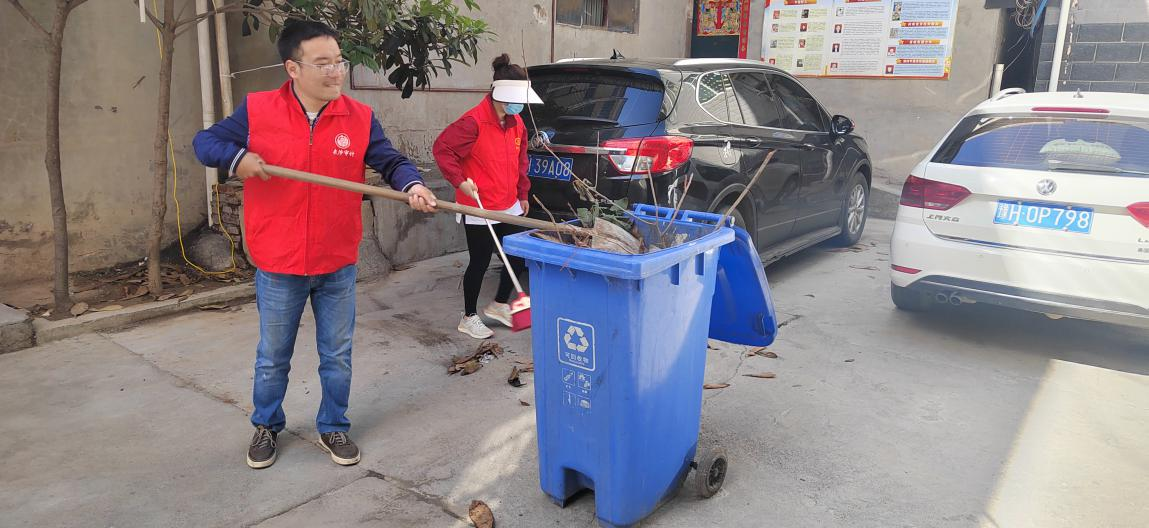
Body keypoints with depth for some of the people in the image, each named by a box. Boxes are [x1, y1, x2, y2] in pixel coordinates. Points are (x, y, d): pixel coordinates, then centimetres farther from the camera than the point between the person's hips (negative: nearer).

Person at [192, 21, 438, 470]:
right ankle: (266, 426, 40)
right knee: (272, 357, 17)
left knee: (337, 356, 14)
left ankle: (333, 427, 35)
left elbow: (391, 161, -3)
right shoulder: (257, 111, -7)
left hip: (338, 266, 1)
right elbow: (204, 142, 2)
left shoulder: (360, 118, -4)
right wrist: (236, 158, -20)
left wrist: (413, 185, -25)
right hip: (278, 267, -1)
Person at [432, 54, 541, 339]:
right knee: (480, 263, 2)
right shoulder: (474, 121, -18)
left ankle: (499, 305, 32)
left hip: (509, 207, 8)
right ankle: (469, 318, 20)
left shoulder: (517, 123, 7)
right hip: (479, 209, -8)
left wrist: (522, 194, 19)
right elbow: (441, 148, -17)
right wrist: (460, 180, -22)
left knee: (519, 256, 11)